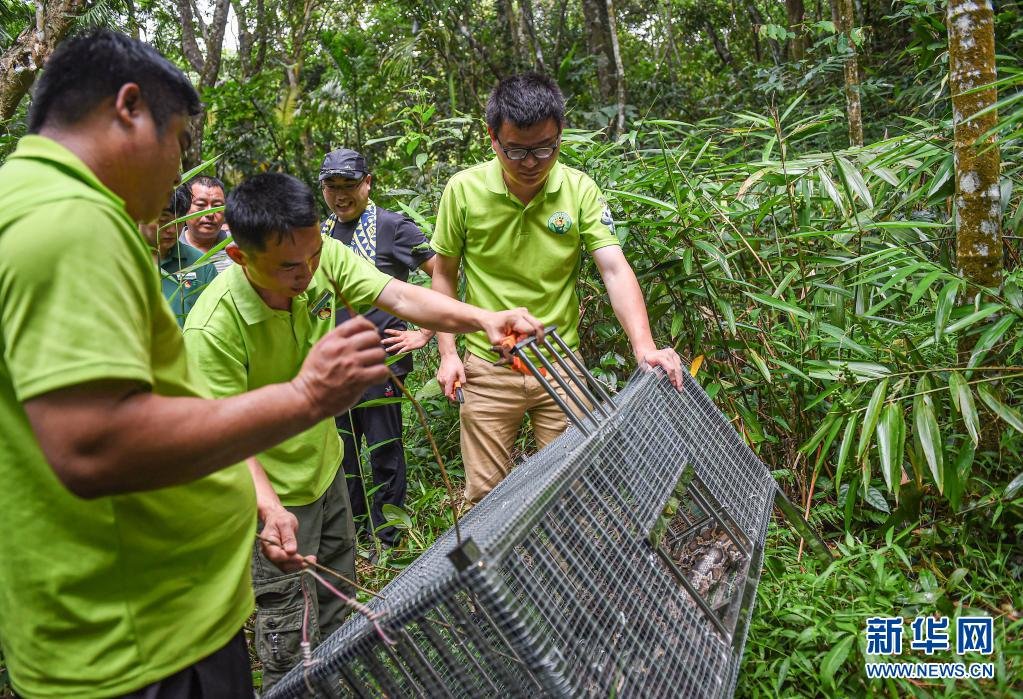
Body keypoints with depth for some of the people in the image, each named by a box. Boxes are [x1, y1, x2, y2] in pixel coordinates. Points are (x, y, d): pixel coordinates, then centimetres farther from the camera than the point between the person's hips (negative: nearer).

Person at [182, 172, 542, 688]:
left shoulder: (322, 258, -18)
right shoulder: (212, 329, -32)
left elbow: (400, 297, -21)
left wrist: (482, 317, -36)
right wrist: (269, 506, -41)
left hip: (325, 463, 6)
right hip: (274, 491, -6)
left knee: (338, 604, 26)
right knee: (291, 636, 8)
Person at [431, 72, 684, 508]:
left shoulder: (580, 190, -8)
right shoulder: (463, 190, -9)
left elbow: (615, 271, -14)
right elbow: (443, 276, 2)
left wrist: (643, 346, -28)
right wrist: (447, 353, -4)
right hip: (487, 369, 0)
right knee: (485, 493, 10)